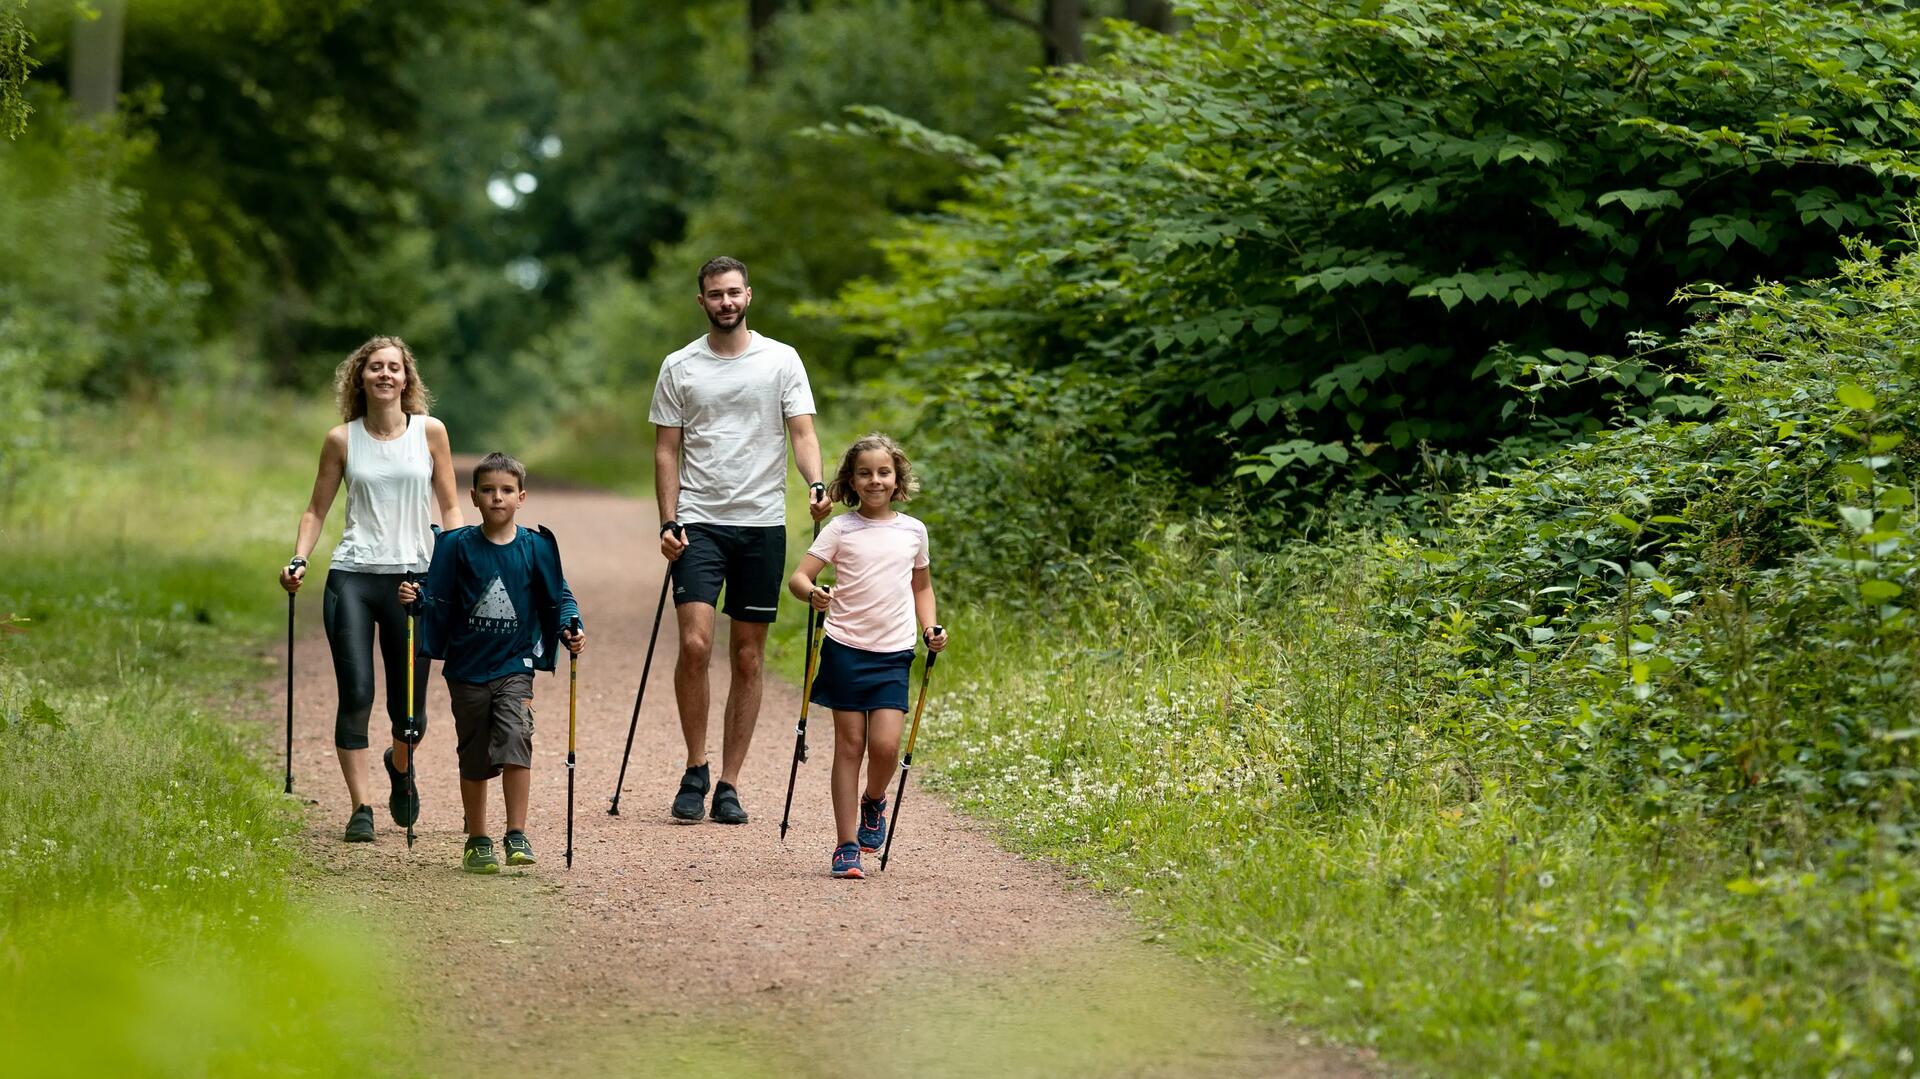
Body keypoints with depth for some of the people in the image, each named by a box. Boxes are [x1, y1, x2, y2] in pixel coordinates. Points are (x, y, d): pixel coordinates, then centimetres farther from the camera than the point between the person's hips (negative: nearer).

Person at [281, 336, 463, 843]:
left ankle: (400, 765, 37)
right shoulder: (342, 440, 5)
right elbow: (317, 509, 12)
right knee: (356, 694, -11)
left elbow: (449, 507, 9)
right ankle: (360, 808, -2)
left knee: (409, 708, 3)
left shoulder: (430, 432, 5)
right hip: (353, 578, 0)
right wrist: (299, 559, -4)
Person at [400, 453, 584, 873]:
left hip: (514, 667, -1)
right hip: (467, 668, 1)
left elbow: (559, 597, 6)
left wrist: (572, 629, -12)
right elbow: (438, 601, 1)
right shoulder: (458, 546, 0)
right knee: (474, 757, 9)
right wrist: (415, 598, -20)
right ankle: (477, 841, 22)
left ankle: (517, 835, -15)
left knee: (515, 738, -20)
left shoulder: (535, 547, 0)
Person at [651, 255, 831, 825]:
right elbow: (667, 451, 7)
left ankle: (728, 785, 10)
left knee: (748, 658, 4)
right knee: (695, 644, -15)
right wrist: (668, 522, -3)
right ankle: (695, 771, 1)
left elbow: (802, 432, -2)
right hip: (699, 522, -1)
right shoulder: (679, 367, 6)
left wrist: (815, 484, -22)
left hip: (762, 524, 1)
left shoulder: (781, 361, 4)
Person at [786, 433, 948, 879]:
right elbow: (798, 577, -4)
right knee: (849, 745, -1)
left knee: (885, 745, -12)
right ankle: (846, 846, 5)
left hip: (893, 654, 2)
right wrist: (812, 594, -27)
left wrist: (931, 628, 7)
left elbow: (922, 585, 23)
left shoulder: (913, 531, 9)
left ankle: (873, 802, 21)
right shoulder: (841, 529, 0)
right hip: (846, 648, -1)